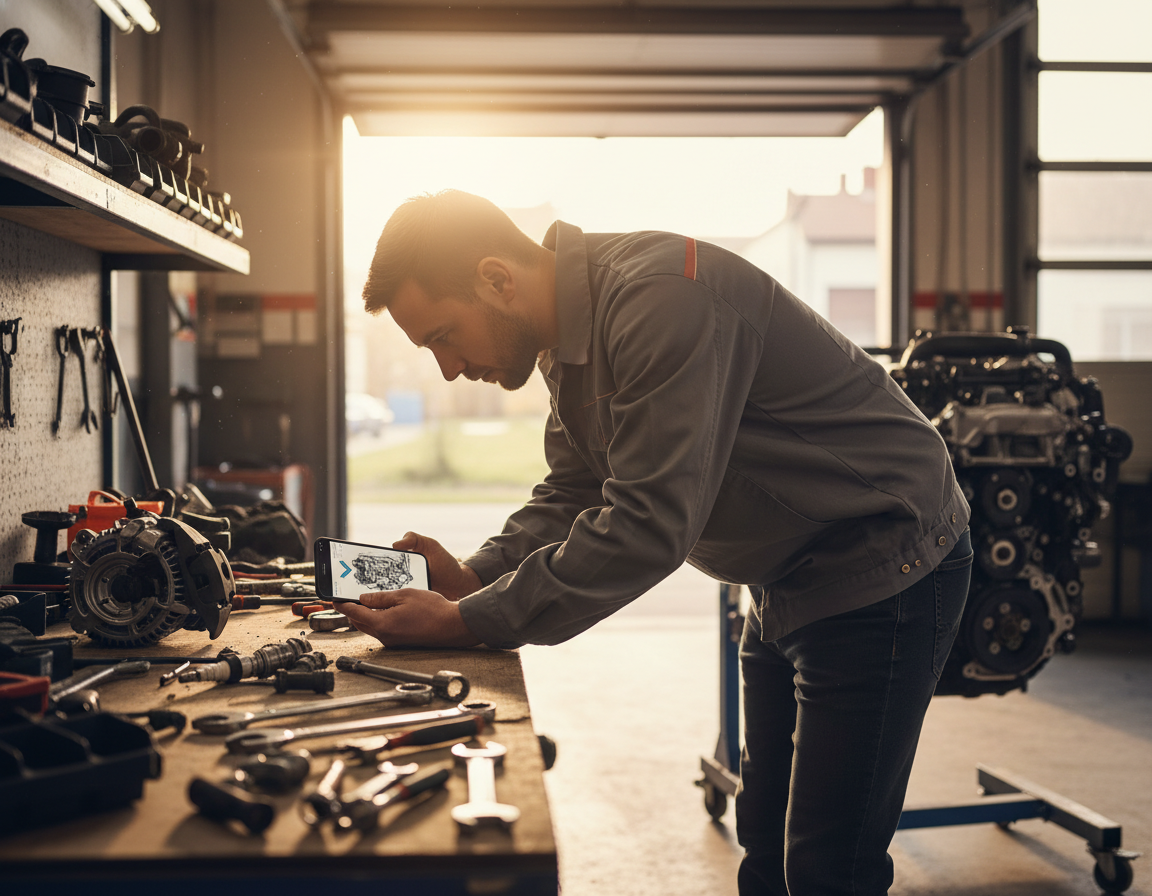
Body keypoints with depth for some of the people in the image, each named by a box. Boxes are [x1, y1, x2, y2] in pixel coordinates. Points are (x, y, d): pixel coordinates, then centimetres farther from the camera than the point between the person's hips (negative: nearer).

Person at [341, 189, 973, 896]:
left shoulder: (662, 297, -29)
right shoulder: (569, 338, 3)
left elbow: (650, 525, -33)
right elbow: (571, 496, 9)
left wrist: (468, 624, -29)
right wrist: (474, 578, -9)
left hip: (884, 567, -9)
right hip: (790, 584, 10)